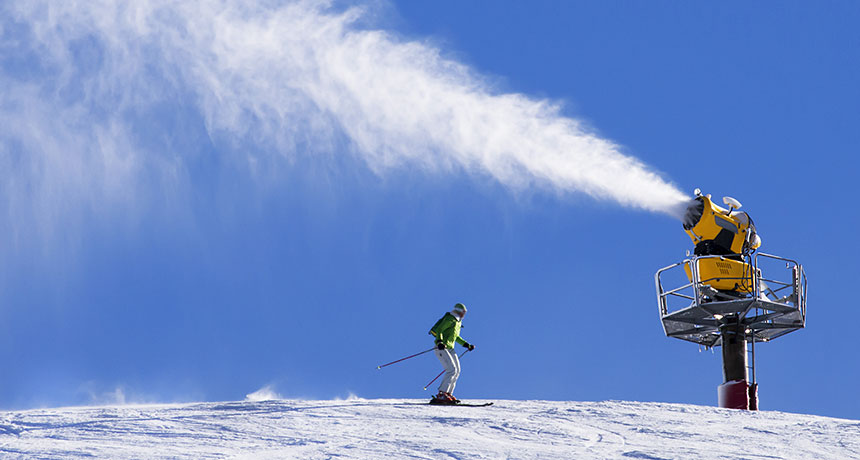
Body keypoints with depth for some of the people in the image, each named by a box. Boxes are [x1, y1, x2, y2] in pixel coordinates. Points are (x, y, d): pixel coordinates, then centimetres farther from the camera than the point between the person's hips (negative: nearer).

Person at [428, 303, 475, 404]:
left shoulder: (458, 322, 18)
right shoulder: (450, 319, -10)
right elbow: (438, 330, -17)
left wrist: (467, 345, 27)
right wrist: (440, 342, -32)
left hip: (450, 349, 10)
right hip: (442, 347, -10)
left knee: (457, 371, 5)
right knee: (452, 369, -20)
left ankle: (448, 394, 6)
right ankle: (441, 395, -23)